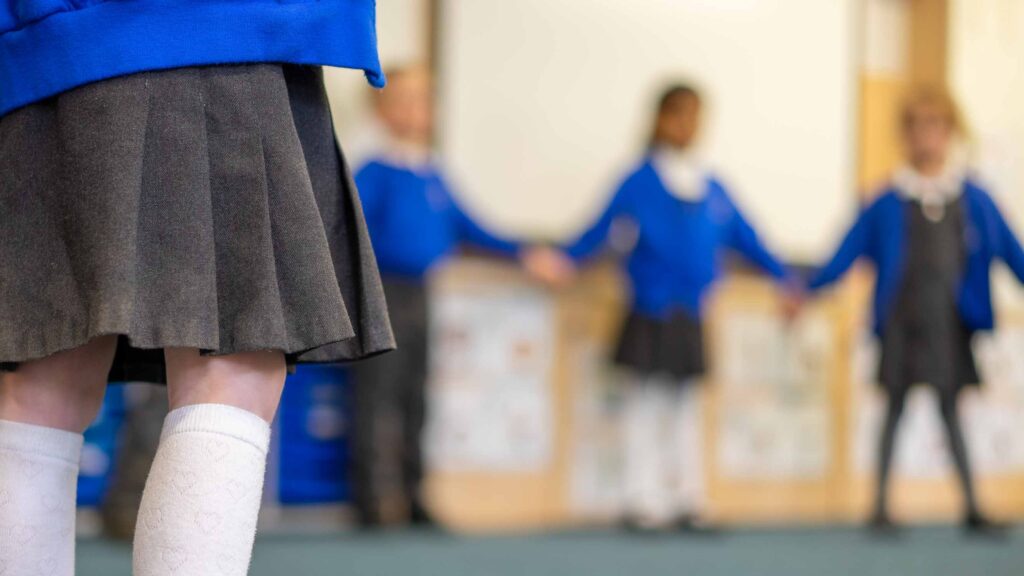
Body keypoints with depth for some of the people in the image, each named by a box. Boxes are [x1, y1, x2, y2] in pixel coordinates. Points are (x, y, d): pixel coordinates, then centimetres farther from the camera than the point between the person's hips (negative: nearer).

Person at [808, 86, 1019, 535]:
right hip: (903, 320, -1)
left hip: (949, 321, 1)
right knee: (895, 406, 3)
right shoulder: (890, 202, 0)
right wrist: (807, 292, -1)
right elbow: (848, 251, 2)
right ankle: (881, 505, 9)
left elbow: (1009, 250, 8)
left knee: (950, 409, 6)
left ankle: (972, 507, 10)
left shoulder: (973, 198, 4)